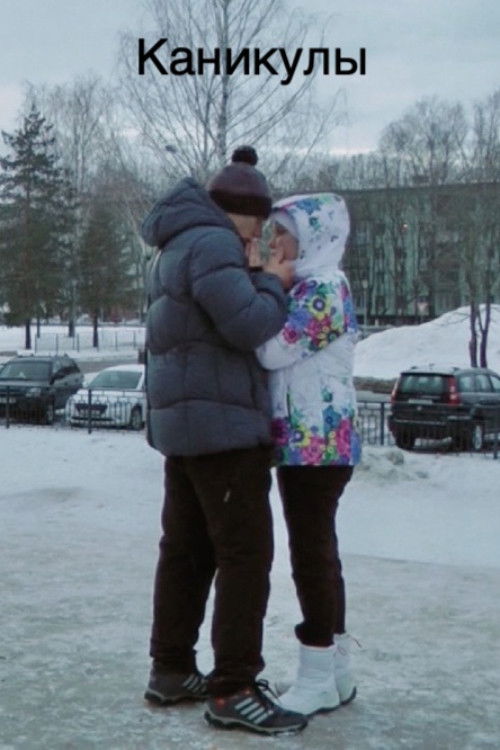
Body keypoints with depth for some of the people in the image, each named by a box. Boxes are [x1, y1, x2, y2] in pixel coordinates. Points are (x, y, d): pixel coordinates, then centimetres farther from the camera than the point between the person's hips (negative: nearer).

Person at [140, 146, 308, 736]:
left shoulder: (178, 248, 19)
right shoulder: (211, 243, -14)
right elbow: (250, 326, -21)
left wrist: (258, 278, 11)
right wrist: (273, 284, -4)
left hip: (182, 421, 10)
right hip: (221, 421, -10)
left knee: (187, 548, 13)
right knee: (245, 553, -8)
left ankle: (171, 671, 19)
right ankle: (232, 691, -6)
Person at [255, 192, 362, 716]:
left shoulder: (324, 288, -14)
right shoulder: (303, 288, 17)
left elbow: (274, 349, -22)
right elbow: (274, 353, 15)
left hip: (318, 443, -10)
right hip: (300, 442, 10)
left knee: (311, 553, -4)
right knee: (317, 552, 14)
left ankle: (318, 680, 5)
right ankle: (336, 671, 24)